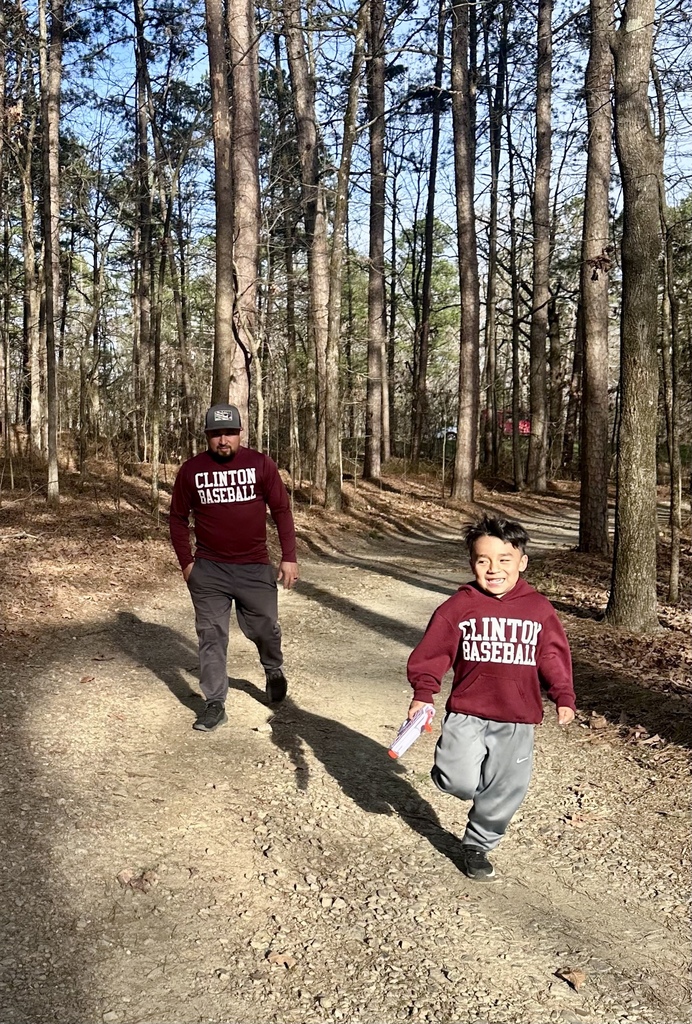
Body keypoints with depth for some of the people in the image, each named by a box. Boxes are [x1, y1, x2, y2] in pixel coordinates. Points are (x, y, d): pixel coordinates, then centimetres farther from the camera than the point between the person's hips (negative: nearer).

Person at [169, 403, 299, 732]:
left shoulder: (261, 464, -5)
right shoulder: (191, 470, -2)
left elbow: (281, 511, -1)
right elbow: (178, 518, 8)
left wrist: (289, 557, -5)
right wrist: (186, 562, 3)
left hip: (255, 568, -1)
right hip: (208, 570, 1)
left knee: (265, 628, 9)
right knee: (211, 637, 4)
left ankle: (274, 670, 41)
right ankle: (215, 704, 15)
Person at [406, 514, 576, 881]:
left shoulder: (539, 609, 0)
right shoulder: (459, 606, -6)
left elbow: (554, 656, 9)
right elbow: (432, 651, -3)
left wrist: (564, 697, 4)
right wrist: (423, 693, -10)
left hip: (517, 720, 2)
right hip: (466, 715, -2)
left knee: (507, 790, 9)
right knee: (460, 783, -15)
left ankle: (476, 846, 33)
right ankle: (452, 766, 21)